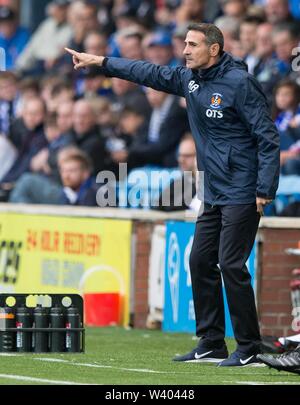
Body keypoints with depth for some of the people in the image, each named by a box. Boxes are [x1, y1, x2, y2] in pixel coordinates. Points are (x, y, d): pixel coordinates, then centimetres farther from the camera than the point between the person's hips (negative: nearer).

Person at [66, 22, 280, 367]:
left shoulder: (239, 83, -15)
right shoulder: (189, 79, 8)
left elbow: (267, 137, -16)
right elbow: (151, 74, 20)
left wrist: (265, 190, -20)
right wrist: (100, 62, 18)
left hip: (242, 193, -9)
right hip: (214, 193, 9)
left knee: (231, 265, -11)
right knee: (201, 261, 9)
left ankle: (249, 350, -5)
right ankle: (211, 345, 16)